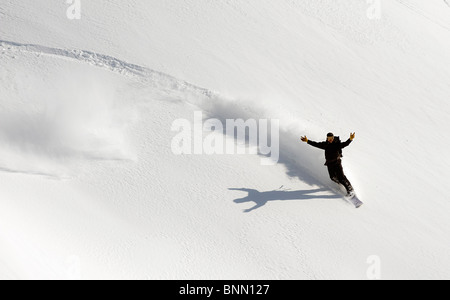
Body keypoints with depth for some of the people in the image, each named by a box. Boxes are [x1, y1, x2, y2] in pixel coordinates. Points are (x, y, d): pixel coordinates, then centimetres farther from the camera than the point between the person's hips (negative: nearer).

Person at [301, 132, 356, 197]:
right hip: (329, 164, 4)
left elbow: (345, 144, -22)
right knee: (333, 177, -3)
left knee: (341, 177, -11)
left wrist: (351, 139, -40)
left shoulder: (337, 144, -10)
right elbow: (316, 144, 7)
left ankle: (350, 189, -3)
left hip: (337, 162, -4)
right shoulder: (325, 144, 2)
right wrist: (307, 141, 3)